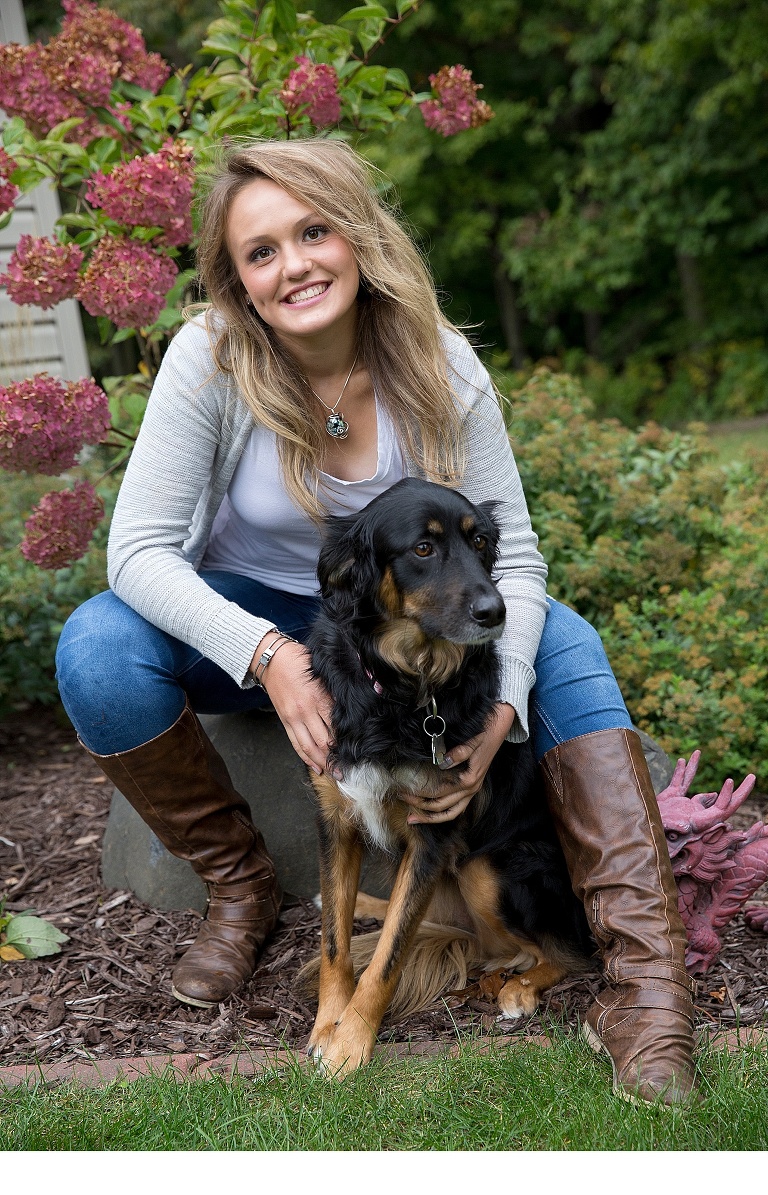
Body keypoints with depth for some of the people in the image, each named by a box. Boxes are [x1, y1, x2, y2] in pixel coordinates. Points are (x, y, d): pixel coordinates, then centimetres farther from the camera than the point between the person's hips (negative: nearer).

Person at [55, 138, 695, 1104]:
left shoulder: (440, 364, -15)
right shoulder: (209, 360, -21)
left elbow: (510, 552, -13)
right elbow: (139, 550, -23)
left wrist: (502, 706, -30)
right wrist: (269, 656, -39)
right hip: (249, 621, -1)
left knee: (566, 642, -24)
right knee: (97, 651, -31)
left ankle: (645, 982, -27)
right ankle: (240, 887, -8)